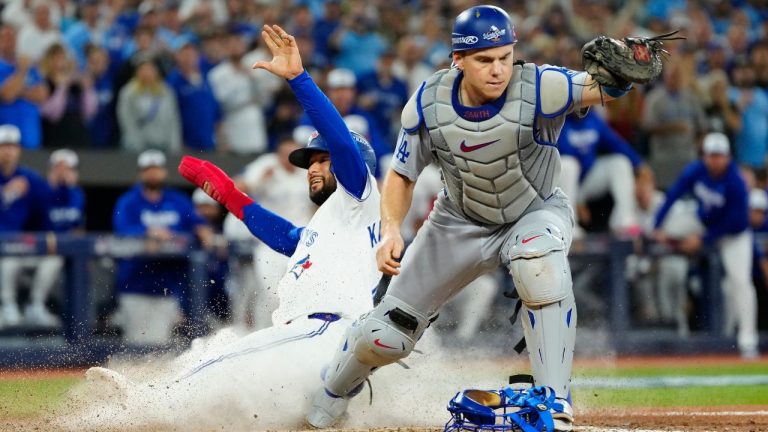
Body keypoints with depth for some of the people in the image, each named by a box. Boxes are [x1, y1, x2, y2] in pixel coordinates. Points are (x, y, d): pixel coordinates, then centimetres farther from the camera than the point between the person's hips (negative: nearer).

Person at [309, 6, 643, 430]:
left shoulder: (537, 89, -31)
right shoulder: (427, 105, -21)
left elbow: (603, 88, -43)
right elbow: (401, 176, -9)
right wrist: (391, 229, -27)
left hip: (535, 214, -2)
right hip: (460, 221, 2)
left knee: (539, 264, -40)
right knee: (386, 335, 0)